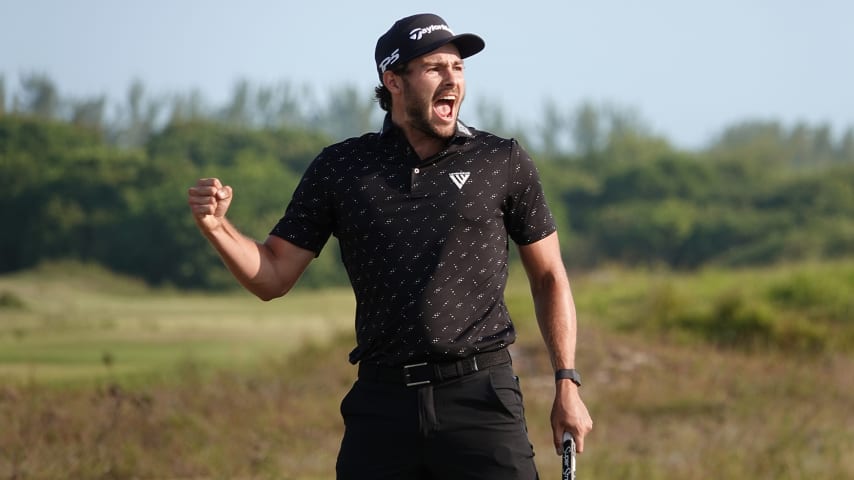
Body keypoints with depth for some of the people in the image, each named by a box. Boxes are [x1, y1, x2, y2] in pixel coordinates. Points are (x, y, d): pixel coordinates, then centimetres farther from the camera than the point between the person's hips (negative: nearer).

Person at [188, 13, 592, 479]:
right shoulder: (340, 169, 8)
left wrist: (566, 382, 3)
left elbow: (549, 276, 11)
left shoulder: (504, 162, 5)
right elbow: (272, 276, 10)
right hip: (382, 402, 2)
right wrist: (217, 227, -10)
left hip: (480, 394, -1)